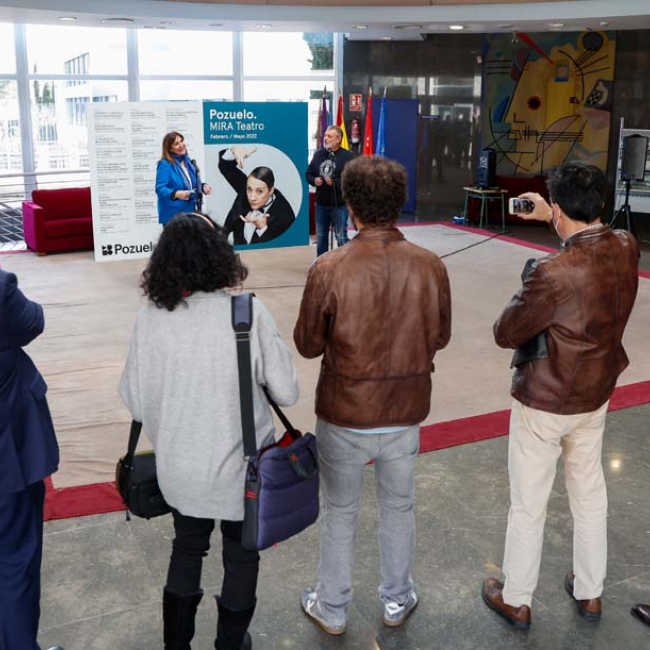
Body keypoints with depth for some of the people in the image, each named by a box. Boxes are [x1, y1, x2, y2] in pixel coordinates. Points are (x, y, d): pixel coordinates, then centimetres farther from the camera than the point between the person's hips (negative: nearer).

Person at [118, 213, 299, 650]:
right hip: (240, 464, -2)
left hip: (179, 466, 3)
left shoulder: (150, 318, -13)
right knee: (241, 555, 22)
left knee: (186, 549, 26)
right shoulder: (248, 312, -20)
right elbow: (286, 392, -15)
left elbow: (136, 401, -6)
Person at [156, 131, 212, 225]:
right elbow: (160, 189, -19)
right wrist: (176, 194, -36)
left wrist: (203, 186, 0)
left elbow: (194, 185, 22)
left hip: (189, 212, 8)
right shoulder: (165, 165, -11)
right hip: (172, 215, -8)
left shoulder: (188, 162, 13)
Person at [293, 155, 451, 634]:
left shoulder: (329, 269, -21)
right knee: (399, 508, 22)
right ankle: (397, 602, 40)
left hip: (344, 414, -2)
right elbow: (440, 337, 0)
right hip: (405, 413, 2)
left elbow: (308, 345, -10)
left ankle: (332, 609, 35)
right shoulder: (429, 266, -13)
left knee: (339, 513, 18)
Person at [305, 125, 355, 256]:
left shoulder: (347, 156, -10)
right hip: (321, 203, 6)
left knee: (341, 237, 0)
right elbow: (308, 174, 14)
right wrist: (314, 180, -7)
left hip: (339, 205, -6)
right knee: (321, 237, 15)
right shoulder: (318, 154, 8)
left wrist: (334, 182, -24)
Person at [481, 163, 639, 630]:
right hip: (596, 396, 7)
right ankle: (590, 592, 40)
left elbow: (506, 334, -19)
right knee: (590, 492, 22)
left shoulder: (554, 274, -32)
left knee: (529, 504, 11)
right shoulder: (627, 248, -10)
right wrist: (551, 219, 17)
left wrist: (527, 292, -5)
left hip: (544, 402, -6)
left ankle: (516, 601, 30)